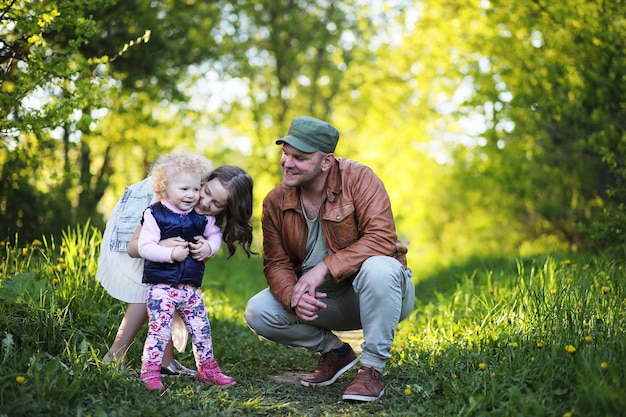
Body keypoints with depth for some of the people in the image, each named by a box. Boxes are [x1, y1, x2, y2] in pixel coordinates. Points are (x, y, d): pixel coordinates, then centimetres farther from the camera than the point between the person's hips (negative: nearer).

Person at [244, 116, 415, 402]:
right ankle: (334, 351, 9)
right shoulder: (275, 202, -4)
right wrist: (294, 297, -26)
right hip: (321, 298, 5)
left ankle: (372, 368, -20)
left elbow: (382, 239, -27)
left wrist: (325, 268, -33)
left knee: (378, 267, -38)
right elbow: (276, 263, -3)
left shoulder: (358, 179, -18)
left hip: (376, 293, -4)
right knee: (257, 313, -15)